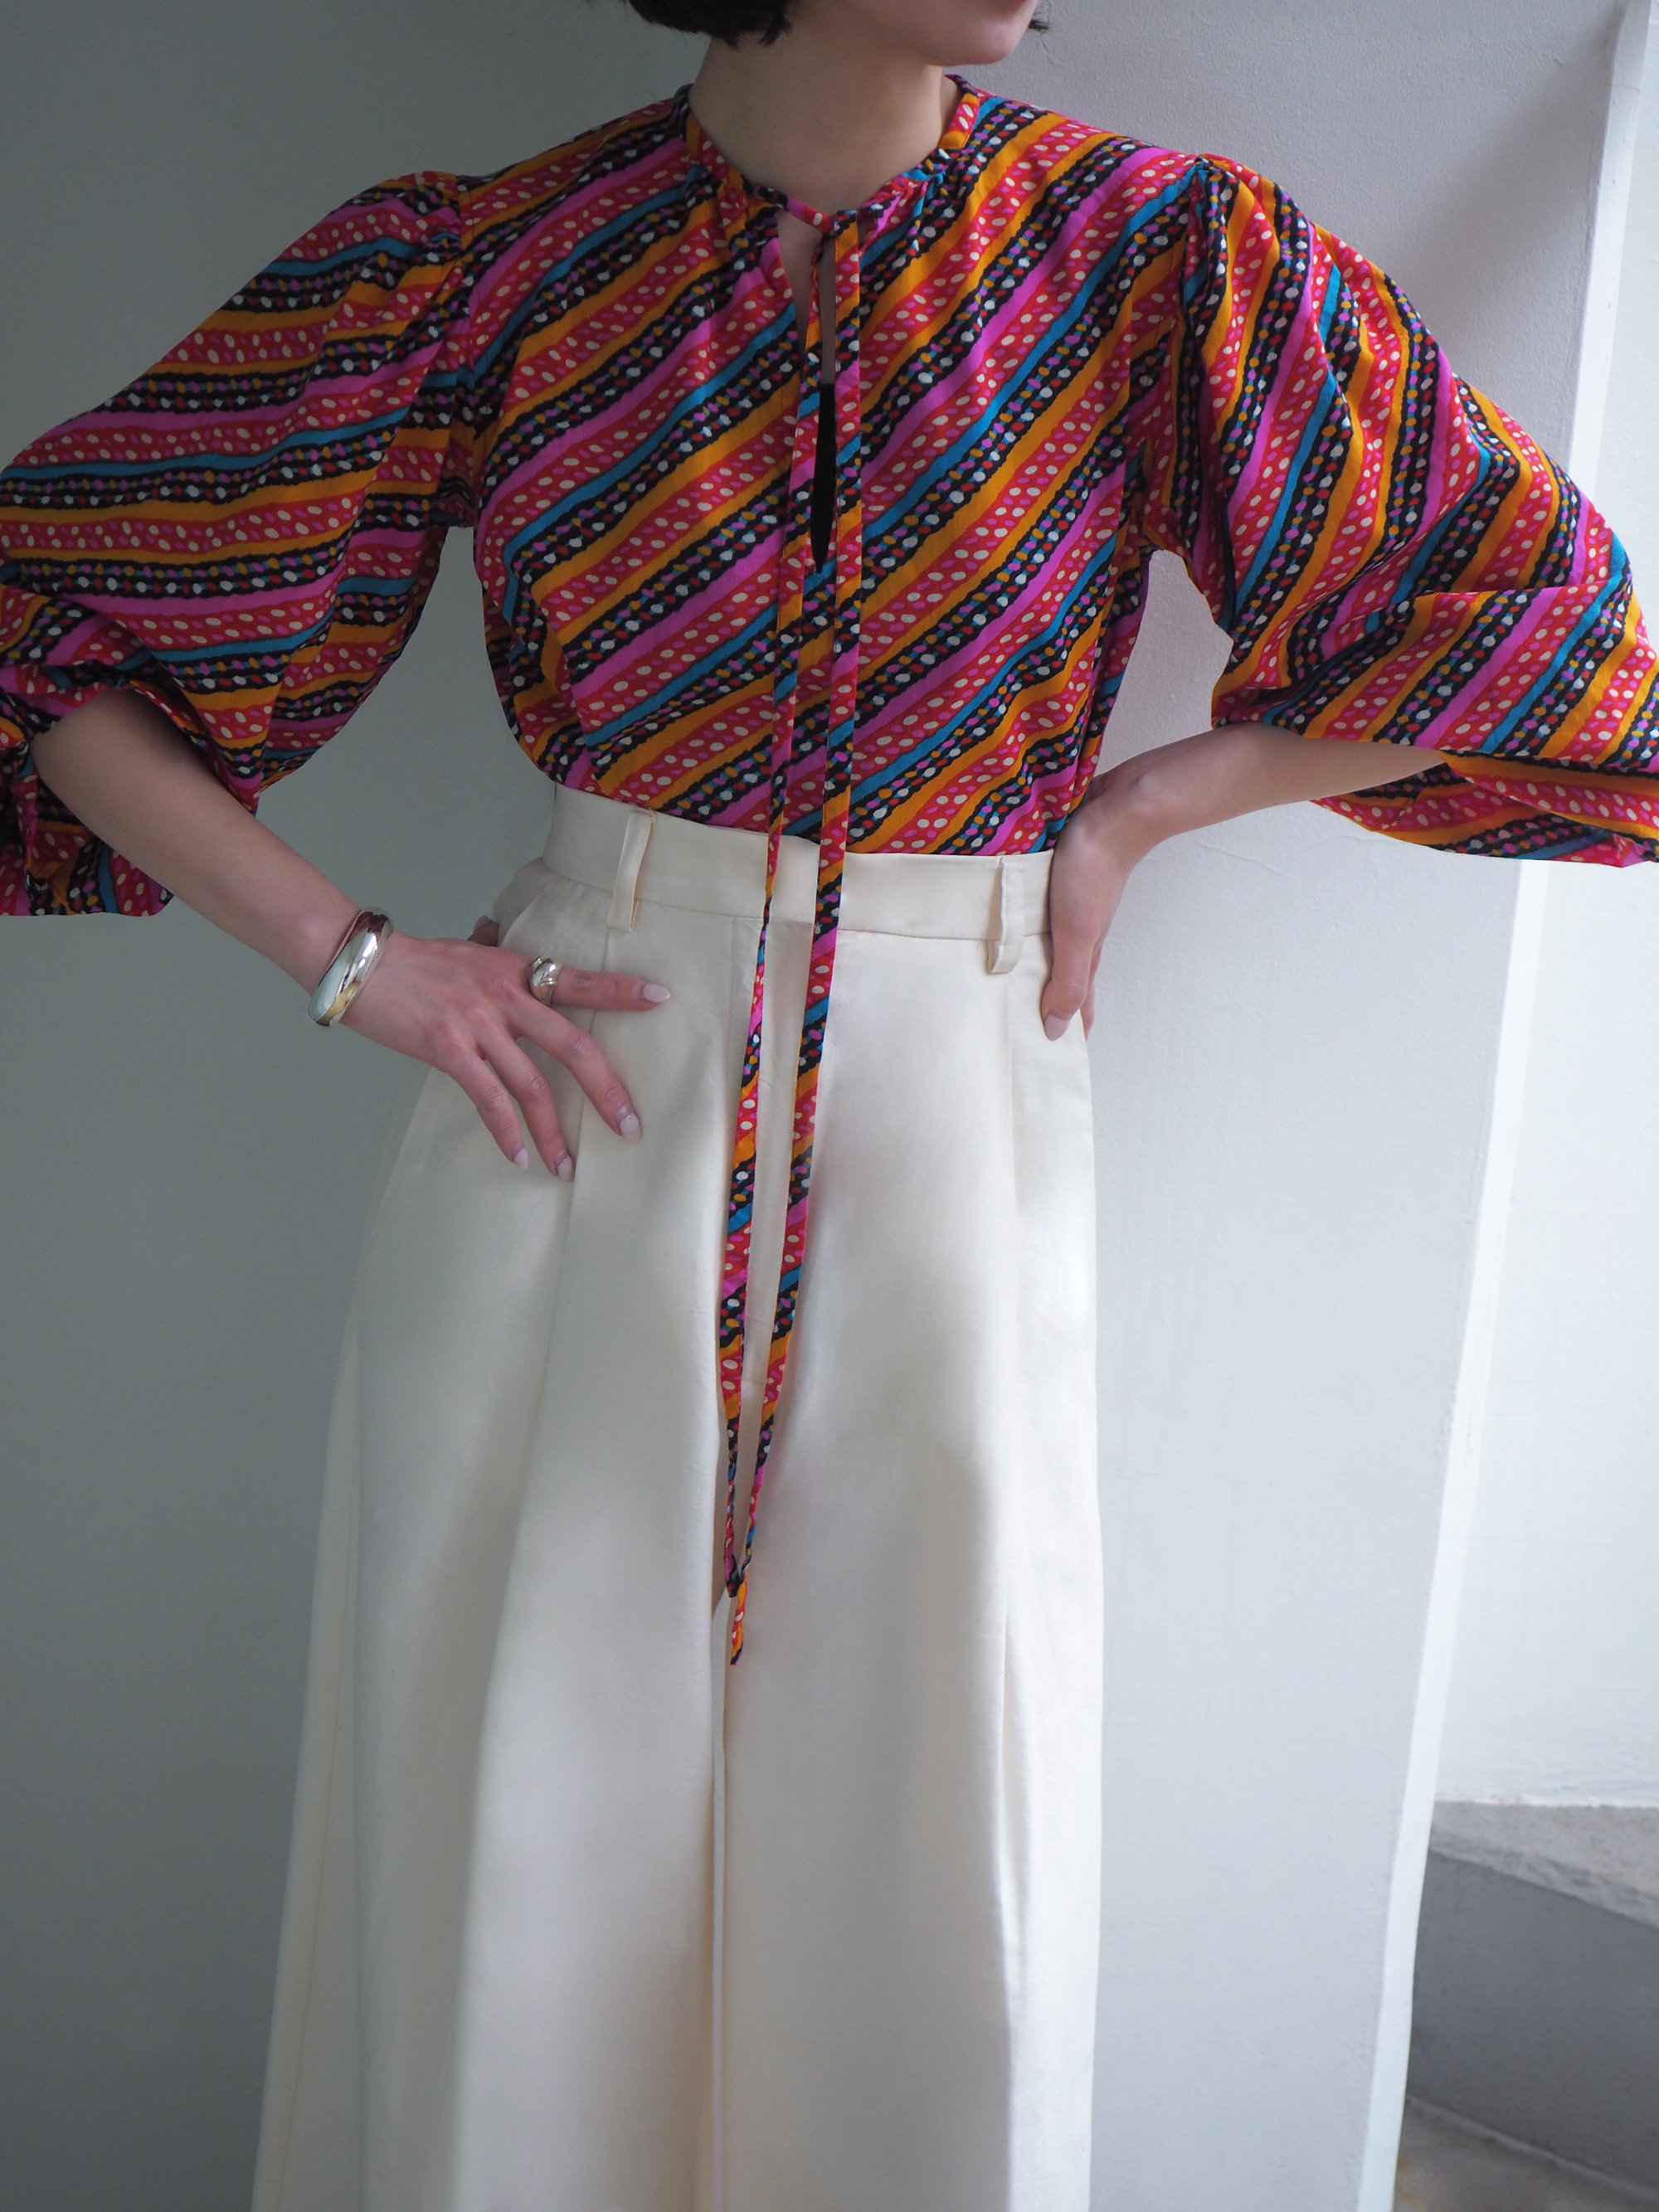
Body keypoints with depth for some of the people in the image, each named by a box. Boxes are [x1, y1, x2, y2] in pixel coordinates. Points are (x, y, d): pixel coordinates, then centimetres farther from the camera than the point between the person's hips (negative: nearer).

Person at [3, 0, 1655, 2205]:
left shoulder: (1152, 251, 0)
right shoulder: (486, 263, -1)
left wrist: (1130, 809, 0)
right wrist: (348, 958, -6)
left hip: (954, 1136, 1)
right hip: (572, 1122, 0)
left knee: (938, 1908, 5)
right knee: (511, 1851, 8)